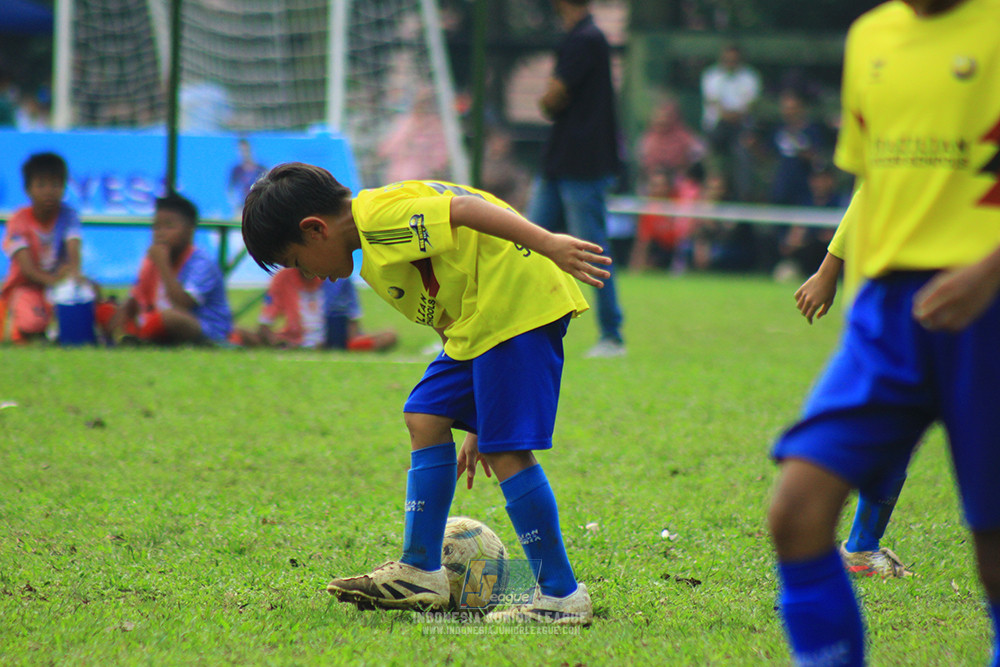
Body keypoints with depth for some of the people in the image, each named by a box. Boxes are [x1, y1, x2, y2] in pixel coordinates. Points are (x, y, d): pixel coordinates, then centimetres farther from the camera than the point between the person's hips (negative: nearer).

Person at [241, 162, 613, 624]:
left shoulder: (379, 216, -11)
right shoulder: (377, 256, 21)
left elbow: (465, 209, -24)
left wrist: (548, 244, -35)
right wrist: (476, 425, 24)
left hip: (518, 299, -11)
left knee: (506, 450, -11)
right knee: (425, 418, 15)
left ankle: (561, 596, -6)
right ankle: (420, 574, 20)